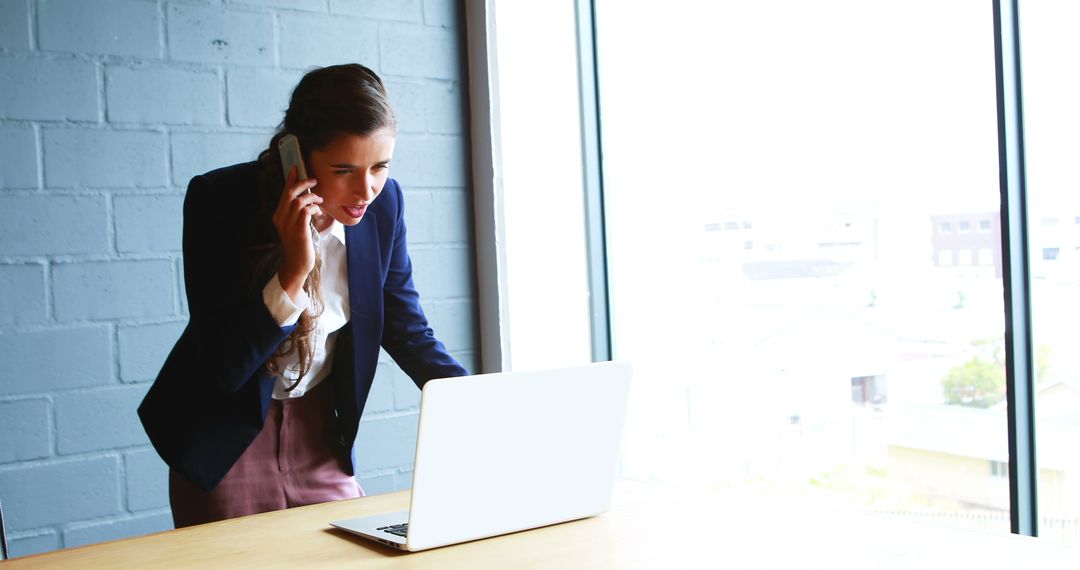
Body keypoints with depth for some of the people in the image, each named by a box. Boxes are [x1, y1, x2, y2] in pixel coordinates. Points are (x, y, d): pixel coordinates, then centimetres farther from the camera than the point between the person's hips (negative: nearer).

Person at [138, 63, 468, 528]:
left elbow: (408, 331, 1)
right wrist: (293, 273, -35)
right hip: (226, 435, -3)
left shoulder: (384, 202, -11)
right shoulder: (218, 200, -22)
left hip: (321, 429, 3)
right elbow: (222, 368, -23)